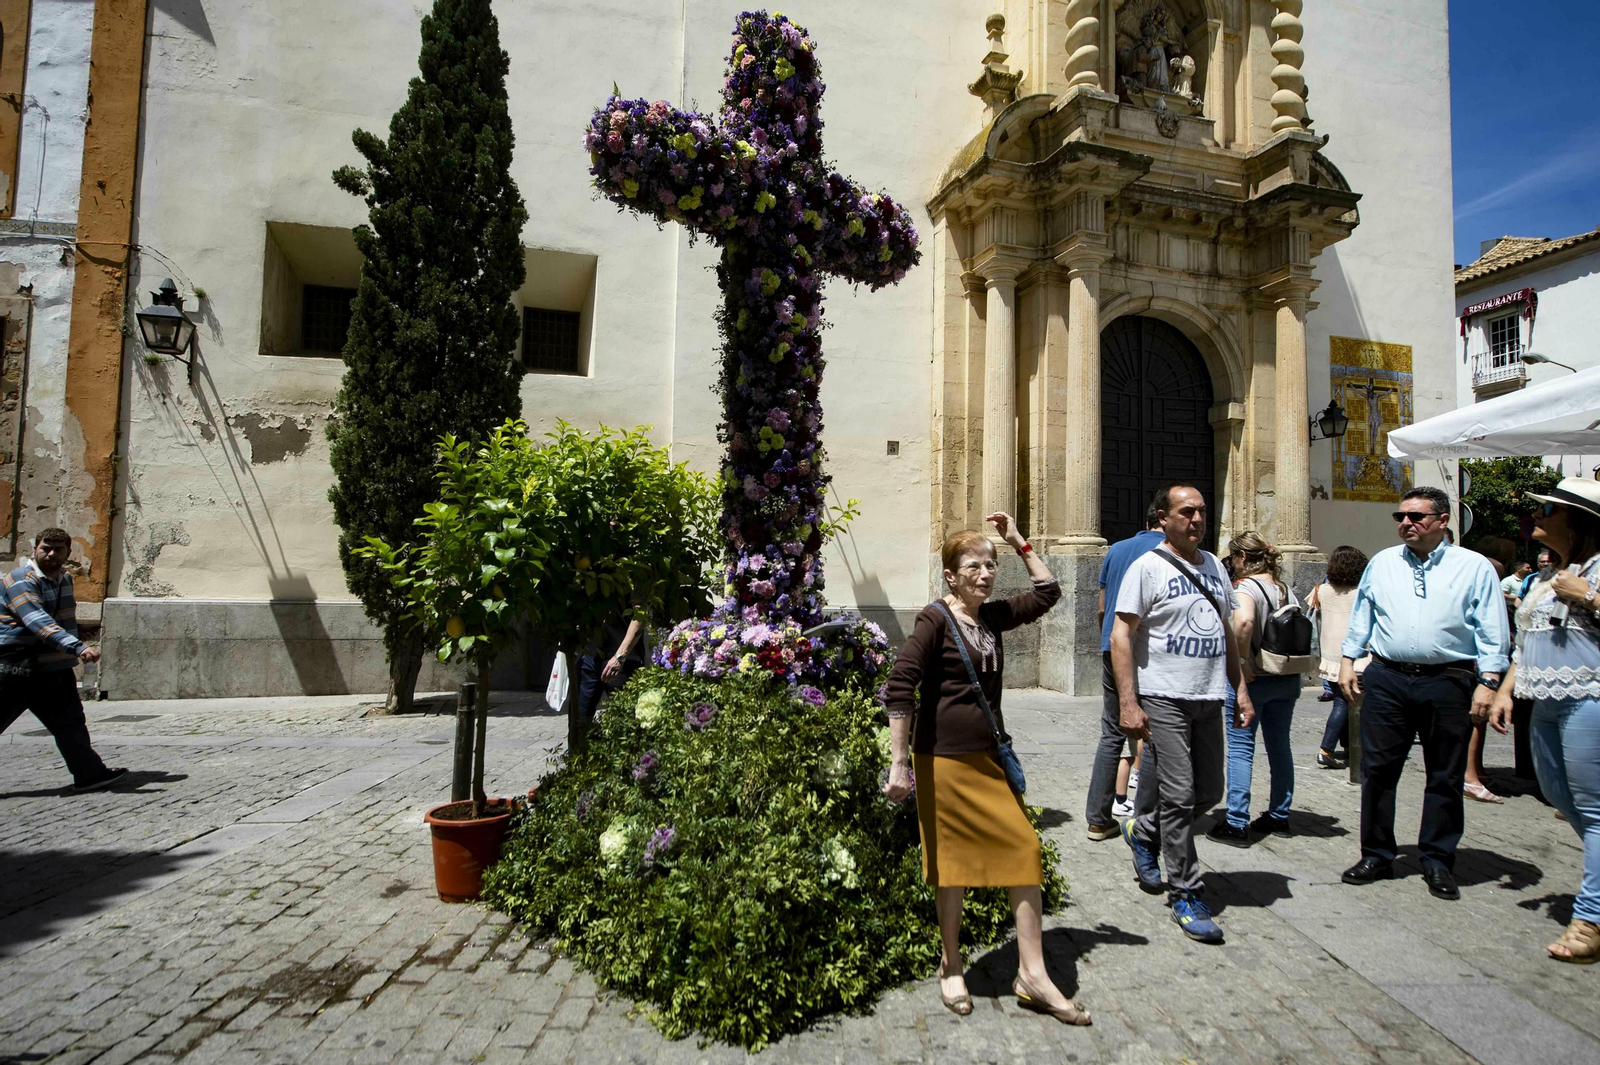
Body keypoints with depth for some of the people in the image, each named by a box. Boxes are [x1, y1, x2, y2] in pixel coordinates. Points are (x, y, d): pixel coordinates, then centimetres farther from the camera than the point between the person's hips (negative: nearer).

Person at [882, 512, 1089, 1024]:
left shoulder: (993, 616, 7)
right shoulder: (935, 620, -13)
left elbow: (1048, 593, 19)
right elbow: (899, 689, -18)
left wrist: (1019, 542, 10)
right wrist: (899, 763, -20)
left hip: (990, 757, 7)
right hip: (944, 761, -6)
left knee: (1025, 850, 4)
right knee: (951, 862, 7)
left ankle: (1032, 973, 17)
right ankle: (951, 968, 28)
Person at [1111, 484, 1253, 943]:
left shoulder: (1214, 566, 13)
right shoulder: (1148, 566, -8)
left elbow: (1227, 633, 20)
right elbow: (1120, 636, -12)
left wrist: (1240, 690, 14)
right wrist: (1128, 703, -18)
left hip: (1209, 699, 7)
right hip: (1163, 699, -7)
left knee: (1209, 793, 12)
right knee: (1179, 796, -5)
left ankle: (1143, 832, 37)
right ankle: (1185, 895, 9)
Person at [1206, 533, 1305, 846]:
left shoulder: (1246, 587, -14)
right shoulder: (1286, 589, 9)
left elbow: (1243, 621, -34)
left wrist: (1243, 662, -23)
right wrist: (1295, 664, 15)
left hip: (1254, 678, -7)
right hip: (1287, 678, 7)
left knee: (1240, 748, -1)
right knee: (1279, 746, 16)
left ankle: (1236, 823, 1)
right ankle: (1279, 816, 28)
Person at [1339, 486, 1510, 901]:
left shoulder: (1474, 567, 1)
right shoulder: (1382, 563, 9)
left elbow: (1492, 632, -1)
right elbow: (1361, 614, 15)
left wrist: (1488, 682, -8)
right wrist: (1348, 660, 9)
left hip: (1448, 683, -2)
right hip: (1387, 679, 2)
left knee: (1445, 778, 9)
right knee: (1377, 770, 5)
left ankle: (1438, 862, 23)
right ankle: (1376, 856, 17)